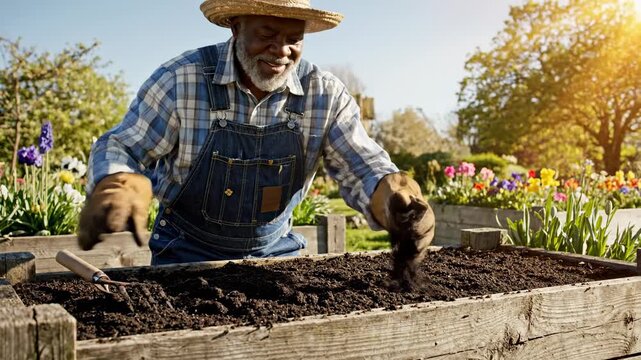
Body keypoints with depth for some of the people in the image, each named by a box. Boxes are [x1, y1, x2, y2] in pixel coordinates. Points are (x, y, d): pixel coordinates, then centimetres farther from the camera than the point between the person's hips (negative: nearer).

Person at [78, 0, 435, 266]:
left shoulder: (325, 94, -11)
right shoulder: (181, 79, -18)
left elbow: (362, 167, -12)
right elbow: (120, 148, -13)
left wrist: (396, 197, -36)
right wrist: (115, 191, -38)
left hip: (276, 249, 2)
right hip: (189, 252, -2)